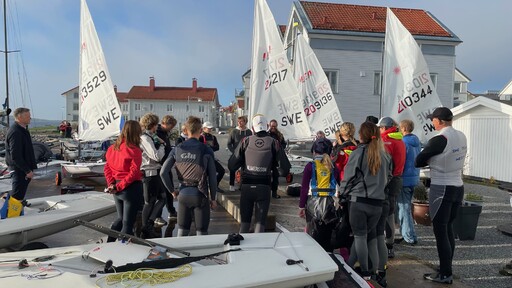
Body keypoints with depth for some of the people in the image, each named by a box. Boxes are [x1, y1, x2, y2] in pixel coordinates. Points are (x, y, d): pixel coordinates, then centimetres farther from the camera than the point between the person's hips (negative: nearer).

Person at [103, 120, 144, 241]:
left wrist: (111, 184, 0)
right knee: (128, 222, 5)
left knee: (120, 218, 25)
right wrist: (120, 186, -14)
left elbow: (107, 167, 7)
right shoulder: (135, 150, -17)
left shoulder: (113, 148, 4)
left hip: (117, 188, 7)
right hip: (131, 188, -7)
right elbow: (133, 173, -21)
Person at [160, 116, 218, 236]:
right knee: (201, 232, 8)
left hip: (183, 194, 3)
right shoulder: (206, 150, -9)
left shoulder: (177, 149, 0)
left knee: (182, 231, 16)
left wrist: (172, 190, 9)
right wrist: (213, 198, 4)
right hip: (200, 195, -3)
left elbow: (163, 172, -3)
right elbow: (212, 177, -7)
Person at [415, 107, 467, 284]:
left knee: (440, 232, 0)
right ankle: (447, 268, 28)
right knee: (448, 228, 18)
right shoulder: (462, 137, 6)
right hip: (458, 187, 8)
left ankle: (445, 275, 7)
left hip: (441, 190, -8)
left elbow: (418, 161, -12)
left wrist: (431, 160, 6)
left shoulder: (439, 140, -18)